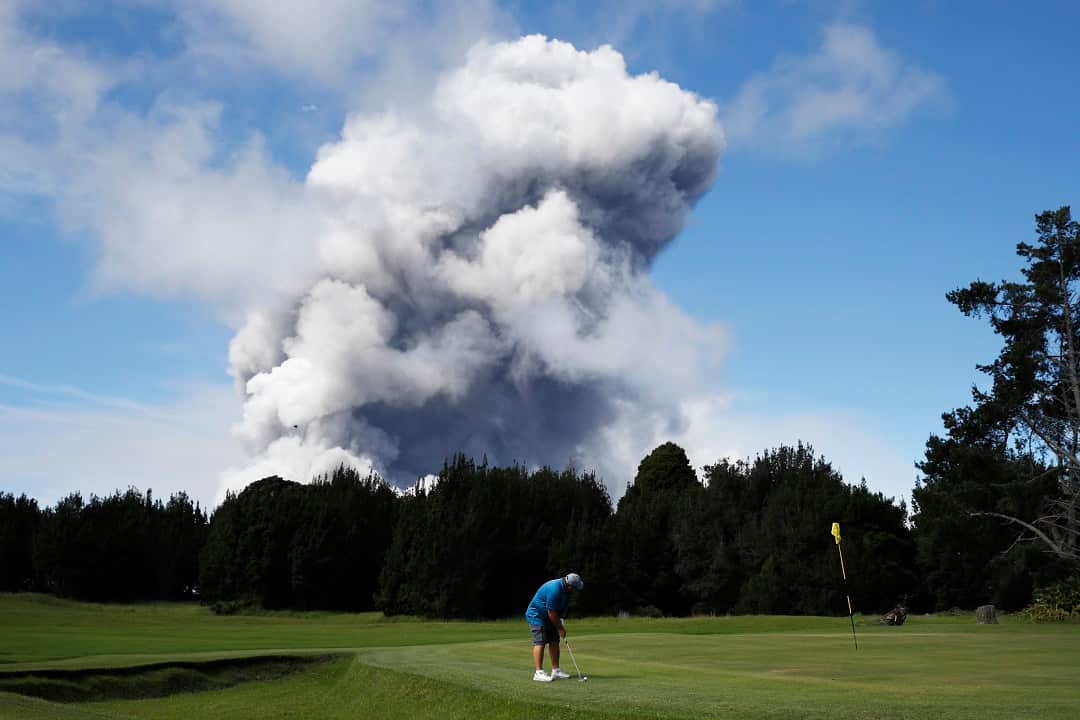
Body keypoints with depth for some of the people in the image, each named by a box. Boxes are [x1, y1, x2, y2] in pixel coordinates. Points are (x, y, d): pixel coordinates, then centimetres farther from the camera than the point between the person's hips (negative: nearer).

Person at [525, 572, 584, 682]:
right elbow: (551, 612, -26)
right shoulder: (555, 589, -32)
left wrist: (560, 625, 7)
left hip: (549, 618, 10)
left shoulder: (564, 588, -2)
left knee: (554, 642, 7)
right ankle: (538, 673, -19)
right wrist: (560, 628, -15)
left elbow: (559, 609, 12)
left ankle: (556, 670, 11)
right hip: (537, 615, -10)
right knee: (540, 643, -15)